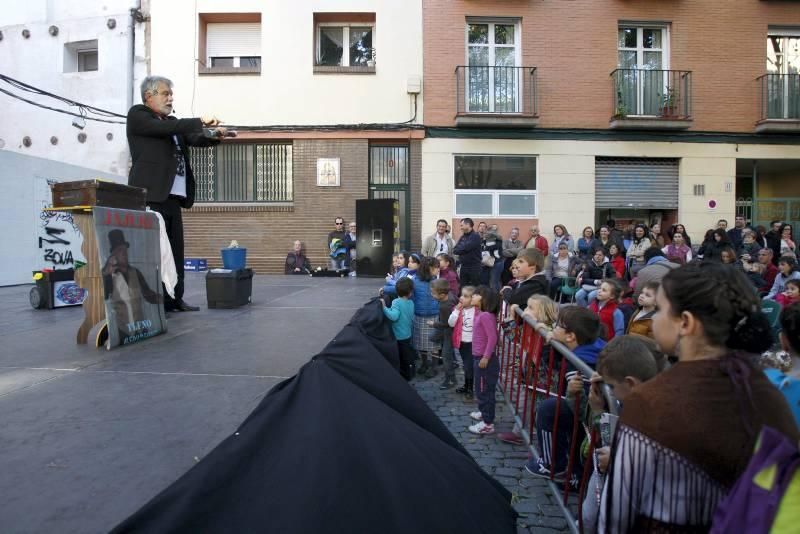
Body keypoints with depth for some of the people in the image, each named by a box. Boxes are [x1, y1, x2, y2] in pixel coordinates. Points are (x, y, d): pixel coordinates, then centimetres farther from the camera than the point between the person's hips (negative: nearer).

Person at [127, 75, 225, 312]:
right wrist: (200, 121, -15)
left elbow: (193, 139, 12)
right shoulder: (137, 114, 2)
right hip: (151, 196, -7)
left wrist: (214, 136, -8)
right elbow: (163, 129, -15)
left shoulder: (171, 122, 22)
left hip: (173, 196, 7)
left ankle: (174, 299, 13)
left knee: (175, 250, 7)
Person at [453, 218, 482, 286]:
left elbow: (465, 248, -20)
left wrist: (457, 250, -2)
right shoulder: (463, 236, 12)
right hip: (463, 266, 7)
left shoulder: (475, 236, -10)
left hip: (474, 267, -7)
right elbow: (455, 249, 4)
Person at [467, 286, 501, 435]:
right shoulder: (480, 313, 8)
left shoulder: (486, 315, -21)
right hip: (478, 357, 10)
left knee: (485, 390, -1)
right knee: (481, 389, 23)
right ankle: (483, 413, 40)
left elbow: (492, 338, -26)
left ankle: (488, 424, 8)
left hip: (484, 359, -9)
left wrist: (486, 357, -24)